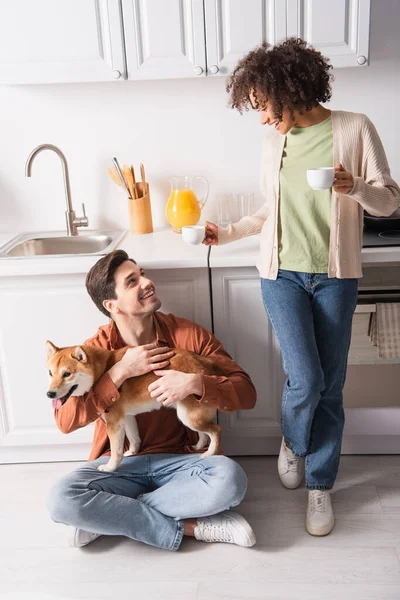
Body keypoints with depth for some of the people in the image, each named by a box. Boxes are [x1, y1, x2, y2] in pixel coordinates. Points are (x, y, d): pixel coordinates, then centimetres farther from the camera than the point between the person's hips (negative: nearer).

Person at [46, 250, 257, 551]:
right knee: (60, 500, -28)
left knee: (230, 479, -31)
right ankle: (190, 527, -17)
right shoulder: (95, 350, -4)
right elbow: (65, 420, -15)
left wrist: (195, 383, -26)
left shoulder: (189, 334, -6)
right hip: (119, 463, 0)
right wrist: (120, 371, -22)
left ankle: (108, 517, -15)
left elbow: (246, 392, -8)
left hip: (177, 459, 0)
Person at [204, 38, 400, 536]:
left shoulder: (354, 129, -3)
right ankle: (294, 441, 23)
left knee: (329, 386, 4)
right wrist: (228, 232, 10)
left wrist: (355, 187, -20)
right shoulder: (275, 139, 8)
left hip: (335, 276, -1)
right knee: (305, 378, -10)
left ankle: (320, 485, 21)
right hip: (282, 272, 2)